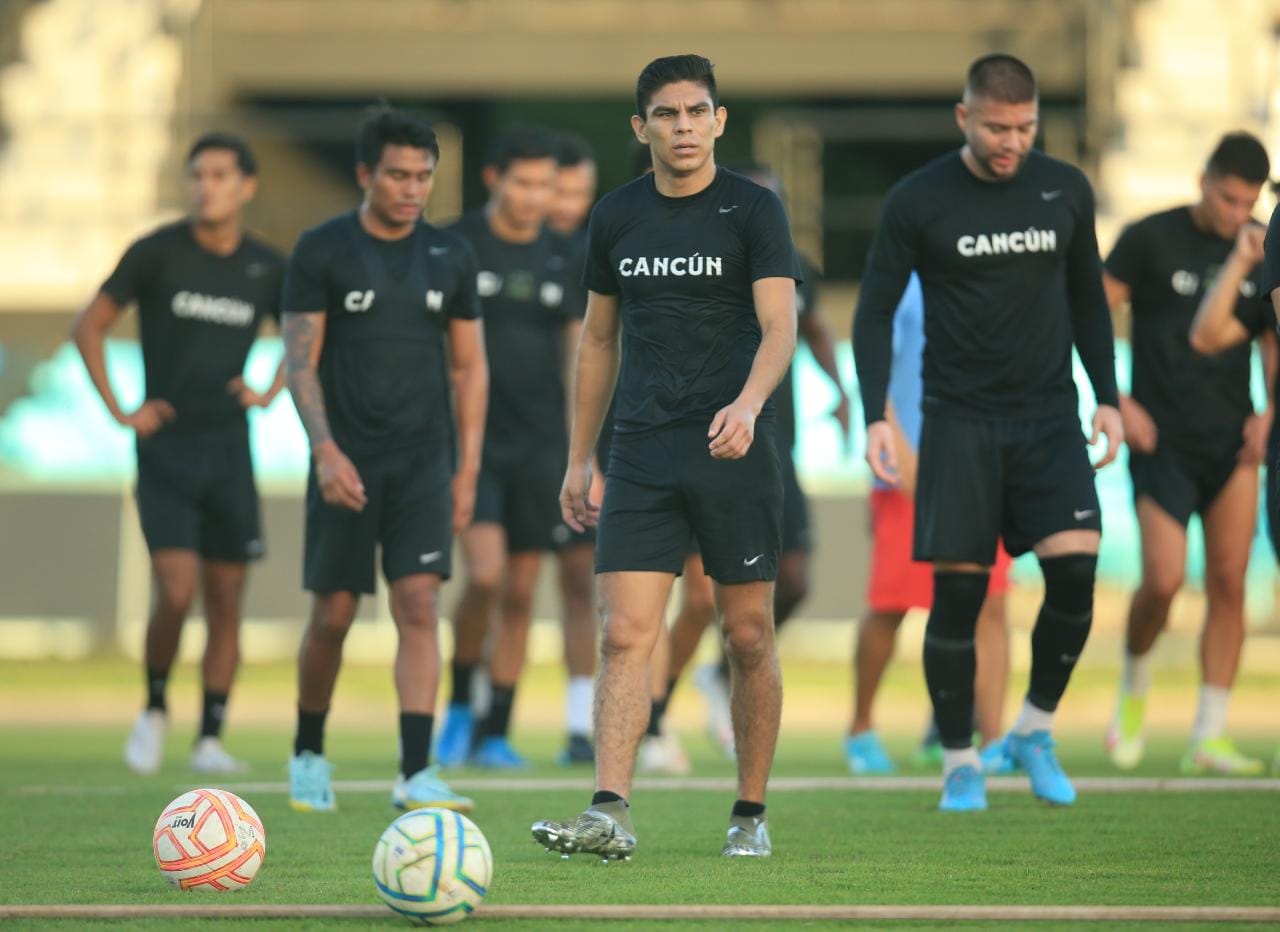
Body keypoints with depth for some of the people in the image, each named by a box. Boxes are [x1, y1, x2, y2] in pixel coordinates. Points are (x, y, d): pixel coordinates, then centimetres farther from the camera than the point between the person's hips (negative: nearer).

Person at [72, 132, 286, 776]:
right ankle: (154, 711, 10)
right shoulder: (157, 253, -4)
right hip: (164, 450, -3)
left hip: (229, 451, 3)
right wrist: (118, 410, -4)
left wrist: (269, 392, 3)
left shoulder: (267, 269, 3)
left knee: (225, 601, 2)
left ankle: (210, 738, 9)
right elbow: (88, 328, 4)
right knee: (176, 592, -14)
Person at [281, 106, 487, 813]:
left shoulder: (451, 257, 7)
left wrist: (467, 468, 6)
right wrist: (325, 449, -19)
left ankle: (415, 774, -15)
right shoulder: (321, 250, -2)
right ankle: (308, 754, 25)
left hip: (424, 461, 2)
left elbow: (468, 367, 12)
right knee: (333, 615, 3)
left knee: (419, 606, -11)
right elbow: (300, 361, -6)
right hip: (346, 461, -2)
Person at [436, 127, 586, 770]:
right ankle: (459, 704, 5)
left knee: (520, 594, 3)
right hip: (472, 438, -4)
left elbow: (579, 354, 13)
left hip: (540, 445, 4)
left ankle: (495, 733, 12)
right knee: (485, 572, -18)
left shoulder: (562, 258, 8)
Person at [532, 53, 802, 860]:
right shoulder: (617, 217, 9)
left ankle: (752, 815, 15)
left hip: (733, 453, -3)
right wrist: (579, 460, 16)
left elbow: (780, 325, -14)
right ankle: (611, 815, -14)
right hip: (642, 454, 3)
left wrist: (747, 405, -33)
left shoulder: (754, 210, -3)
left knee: (749, 639, 3)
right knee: (626, 634, -8)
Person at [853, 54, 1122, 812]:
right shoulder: (918, 201, -5)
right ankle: (961, 762, 10)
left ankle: (1037, 730, 8)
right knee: (958, 591, -5)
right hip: (960, 419, -2)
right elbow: (876, 311, 1)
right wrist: (876, 416, -9)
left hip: (1049, 415, 2)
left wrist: (1108, 397, 8)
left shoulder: (1067, 191, 4)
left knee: (1076, 569, -13)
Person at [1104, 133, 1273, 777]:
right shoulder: (1150, 240, -4)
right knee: (1163, 580, -14)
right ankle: (1134, 688, 16)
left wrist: (1267, 415, 3)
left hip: (1232, 440, 4)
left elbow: (1271, 343, 18)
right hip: (1162, 440, -4)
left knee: (1228, 584, -2)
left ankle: (1209, 737, 3)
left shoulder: (1258, 253, 7)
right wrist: (1118, 402, -9)